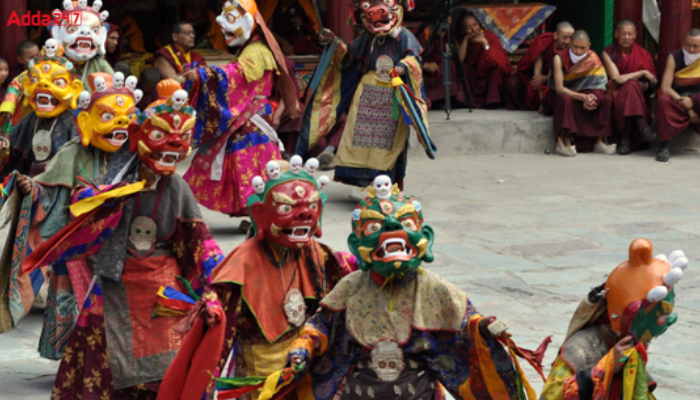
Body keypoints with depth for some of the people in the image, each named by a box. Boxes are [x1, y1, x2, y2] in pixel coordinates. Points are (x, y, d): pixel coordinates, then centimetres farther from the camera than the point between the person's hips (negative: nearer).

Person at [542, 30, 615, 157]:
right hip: (559, 97, -4)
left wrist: (590, 98, -34)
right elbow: (559, 88, -25)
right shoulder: (560, 58, -17)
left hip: (584, 96, 4)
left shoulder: (592, 58, -6)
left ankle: (600, 140, -18)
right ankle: (563, 141, -34)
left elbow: (598, 84, -11)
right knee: (565, 99, -38)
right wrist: (583, 97, -38)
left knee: (607, 99, -19)